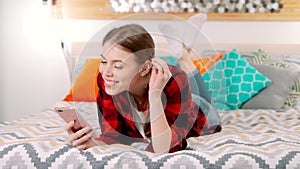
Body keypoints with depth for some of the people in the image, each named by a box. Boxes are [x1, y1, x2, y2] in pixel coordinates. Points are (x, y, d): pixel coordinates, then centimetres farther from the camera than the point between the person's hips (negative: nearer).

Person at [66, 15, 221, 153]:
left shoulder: (175, 81, -41)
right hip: (139, 138, 2)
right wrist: (92, 142, -49)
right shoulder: (105, 79, -31)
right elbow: (112, 135, -27)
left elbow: (162, 150, -44)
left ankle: (182, 58, 28)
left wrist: (155, 96, -55)